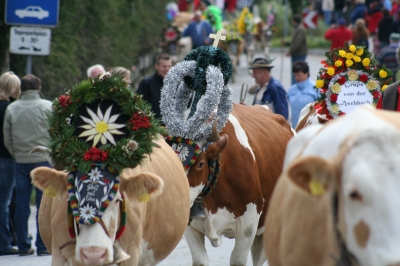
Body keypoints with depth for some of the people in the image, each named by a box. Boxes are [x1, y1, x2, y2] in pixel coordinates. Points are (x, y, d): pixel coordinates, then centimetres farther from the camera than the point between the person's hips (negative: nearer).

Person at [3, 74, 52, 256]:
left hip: (21, 161, 3)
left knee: (21, 205, 6)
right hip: (43, 159, -3)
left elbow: (7, 139, 5)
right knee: (44, 205, 1)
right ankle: (43, 245, -1)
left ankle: (23, 245, 7)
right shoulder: (48, 107, -5)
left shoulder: (12, 109, 3)